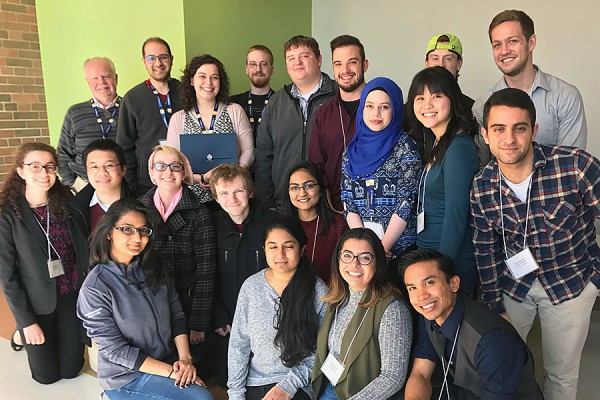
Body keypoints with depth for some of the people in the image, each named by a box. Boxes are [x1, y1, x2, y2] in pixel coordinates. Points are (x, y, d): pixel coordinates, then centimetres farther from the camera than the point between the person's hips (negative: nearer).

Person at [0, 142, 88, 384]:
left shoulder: (66, 203, -4)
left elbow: (82, 250, 2)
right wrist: (26, 321, -11)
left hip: (73, 297, 3)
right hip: (37, 304, -3)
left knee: (71, 369, 14)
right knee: (47, 375, 15)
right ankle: (22, 333, 41)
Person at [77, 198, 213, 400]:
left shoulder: (153, 267, -2)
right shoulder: (95, 288, -18)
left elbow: (176, 312, 3)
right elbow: (115, 350, -17)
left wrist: (185, 358, -10)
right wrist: (171, 372, -17)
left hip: (169, 362, 5)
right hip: (126, 377, -5)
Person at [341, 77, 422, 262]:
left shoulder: (405, 147, -4)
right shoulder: (352, 151, 7)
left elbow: (407, 203, -9)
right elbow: (347, 202, 3)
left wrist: (383, 247, -12)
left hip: (400, 245, -3)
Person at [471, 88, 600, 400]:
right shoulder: (481, 188, -13)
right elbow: (486, 252, -3)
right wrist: (495, 307, 1)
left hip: (571, 284, -1)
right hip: (513, 284, 2)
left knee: (561, 374, 14)